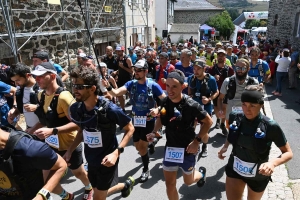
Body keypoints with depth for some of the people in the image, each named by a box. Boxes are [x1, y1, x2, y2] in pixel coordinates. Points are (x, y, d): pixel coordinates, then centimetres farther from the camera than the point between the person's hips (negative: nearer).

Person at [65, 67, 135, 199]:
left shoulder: (109, 109, -27)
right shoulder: (76, 109, -10)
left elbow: (130, 129, -15)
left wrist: (117, 152, -25)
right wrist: (69, 150, -1)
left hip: (106, 161, -6)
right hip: (91, 160, 6)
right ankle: (126, 184, 50)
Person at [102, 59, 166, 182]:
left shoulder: (153, 85, -15)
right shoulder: (131, 84, -7)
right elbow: (116, 93, -20)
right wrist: (108, 87, -38)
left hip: (148, 120, -4)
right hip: (135, 119, 4)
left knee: (142, 146, -3)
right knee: (137, 146, 15)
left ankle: (146, 169, 21)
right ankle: (150, 143, 50)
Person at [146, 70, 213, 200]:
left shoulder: (191, 105, -24)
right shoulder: (165, 102, -9)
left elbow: (208, 121, -12)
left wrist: (197, 141, -18)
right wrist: (154, 132, -5)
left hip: (187, 149, -4)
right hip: (170, 148, 4)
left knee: (188, 181, 20)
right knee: (169, 184, 11)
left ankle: (201, 173, 55)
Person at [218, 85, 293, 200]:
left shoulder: (270, 126, -25)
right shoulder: (235, 117, -15)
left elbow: (288, 153, -15)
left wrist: (273, 162, -33)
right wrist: (225, 146, -7)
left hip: (258, 175, -1)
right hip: (235, 170, 2)